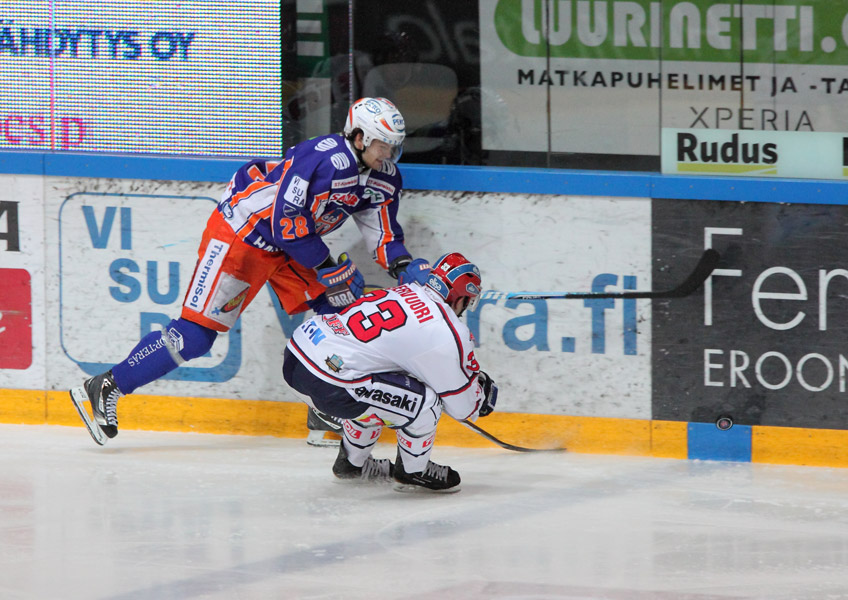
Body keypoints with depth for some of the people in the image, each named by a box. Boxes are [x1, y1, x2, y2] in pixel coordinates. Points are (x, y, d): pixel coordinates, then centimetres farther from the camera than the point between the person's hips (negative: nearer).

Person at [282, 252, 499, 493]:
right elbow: (462, 406, 3)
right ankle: (412, 472, 19)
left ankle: (352, 463, 45)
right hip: (325, 384, -9)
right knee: (423, 401, -2)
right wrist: (483, 393, 26)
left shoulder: (400, 292, 15)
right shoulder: (447, 333, -8)